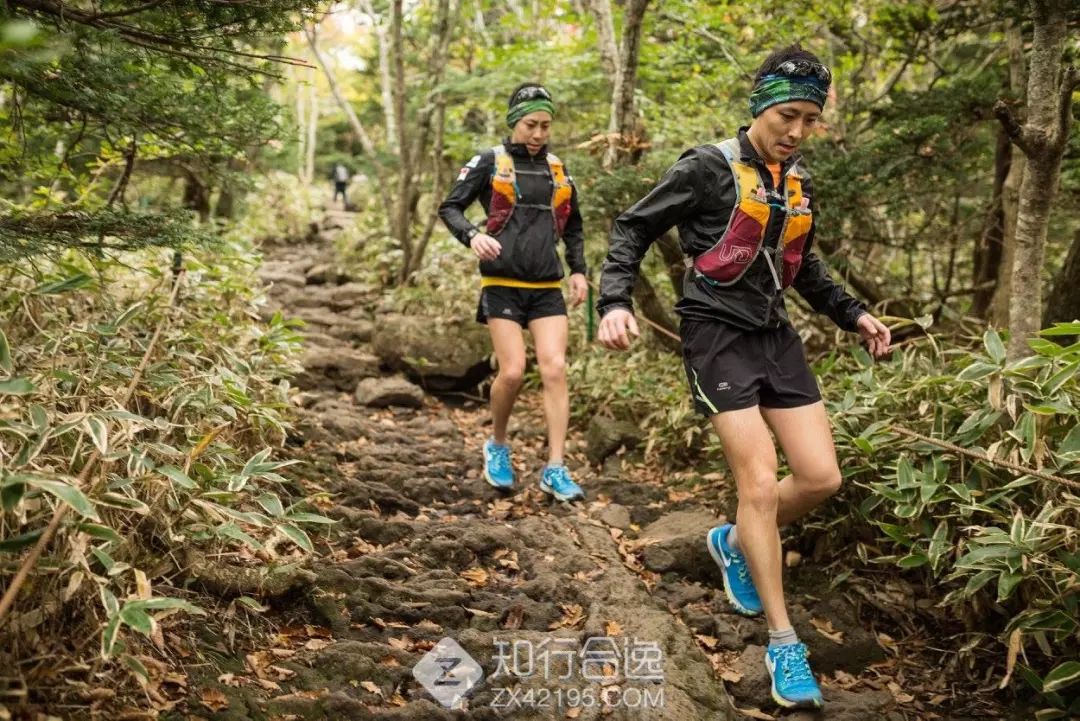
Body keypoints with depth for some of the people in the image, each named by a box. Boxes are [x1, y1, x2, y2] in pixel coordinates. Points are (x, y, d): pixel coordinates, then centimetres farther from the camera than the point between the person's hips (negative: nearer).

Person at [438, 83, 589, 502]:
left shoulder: (558, 171, 13)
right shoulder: (489, 163, 1)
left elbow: (573, 227, 23)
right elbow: (449, 208, 0)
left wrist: (578, 270, 10)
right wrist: (472, 236, -20)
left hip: (547, 288, 4)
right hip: (503, 285, -3)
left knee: (555, 370, -8)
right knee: (513, 371, -10)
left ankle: (555, 470, -4)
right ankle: (497, 446, 18)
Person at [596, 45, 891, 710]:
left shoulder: (800, 185, 11)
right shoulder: (709, 169, -9)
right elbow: (634, 228, -5)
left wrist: (854, 315, 13)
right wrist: (615, 302, -18)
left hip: (775, 334, 7)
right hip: (717, 333, -7)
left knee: (822, 478, 0)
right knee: (760, 483, -12)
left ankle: (735, 542, 29)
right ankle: (785, 644, -1)